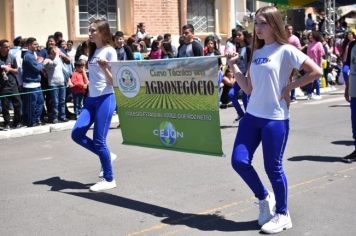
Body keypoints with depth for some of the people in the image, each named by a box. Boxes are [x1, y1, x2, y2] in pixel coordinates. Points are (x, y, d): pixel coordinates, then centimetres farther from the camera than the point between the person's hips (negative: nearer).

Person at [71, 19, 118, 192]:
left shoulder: (109, 51, -9)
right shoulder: (93, 51, 14)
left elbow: (113, 81, -13)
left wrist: (104, 67, -28)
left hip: (105, 99, -8)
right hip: (91, 99, 8)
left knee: (99, 141, -6)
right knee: (77, 134, 0)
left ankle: (109, 180, 8)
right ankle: (106, 156, 19)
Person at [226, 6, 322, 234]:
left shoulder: (286, 50, -7)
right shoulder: (256, 52, 12)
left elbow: (316, 71, -11)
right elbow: (249, 88, 11)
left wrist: (290, 87, -10)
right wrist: (233, 66, 5)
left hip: (275, 118, -6)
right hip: (252, 116, 7)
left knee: (273, 167, 0)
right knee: (239, 161, 0)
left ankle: (282, 215, 19)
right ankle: (264, 198, 24)